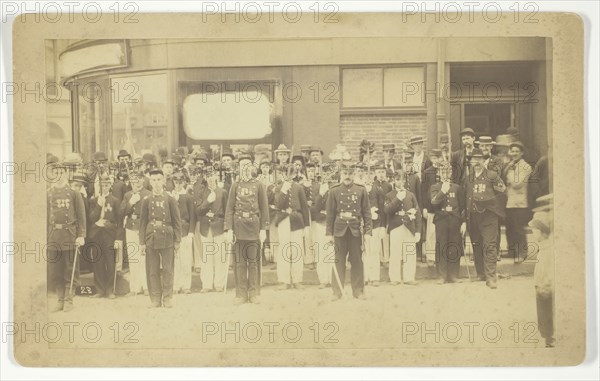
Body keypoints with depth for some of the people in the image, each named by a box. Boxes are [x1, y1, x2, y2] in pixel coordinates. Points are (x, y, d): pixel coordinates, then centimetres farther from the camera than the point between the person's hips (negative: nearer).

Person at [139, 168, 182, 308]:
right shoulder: (147, 201, 6)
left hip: (167, 239, -1)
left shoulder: (170, 200, 2)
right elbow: (143, 222, 7)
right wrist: (142, 242, 2)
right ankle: (155, 299, 11)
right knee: (152, 271, 3)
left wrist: (177, 241, -1)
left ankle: (167, 298, 12)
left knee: (167, 270, 2)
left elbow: (177, 221, 3)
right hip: (151, 239, 1)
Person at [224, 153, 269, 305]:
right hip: (239, 226, 1)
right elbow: (229, 209, 4)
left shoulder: (259, 185, 5)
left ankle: (254, 293, 10)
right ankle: (241, 294, 9)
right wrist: (229, 229, -4)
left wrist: (263, 229, -2)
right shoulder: (235, 185, 7)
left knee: (254, 261, 3)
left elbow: (264, 208, 4)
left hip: (254, 226, -1)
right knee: (239, 261, 2)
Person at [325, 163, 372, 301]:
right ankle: (337, 292, 10)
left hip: (356, 230, 1)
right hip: (339, 230, 0)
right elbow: (330, 213, 3)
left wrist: (368, 231, -2)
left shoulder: (361, 190, 3)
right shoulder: (334, 191, 1)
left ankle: (358, 291, 14)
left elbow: (366, 212, 4)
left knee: (357, 261, 5)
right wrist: (328, 233, 1)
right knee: (339, 261, 3)